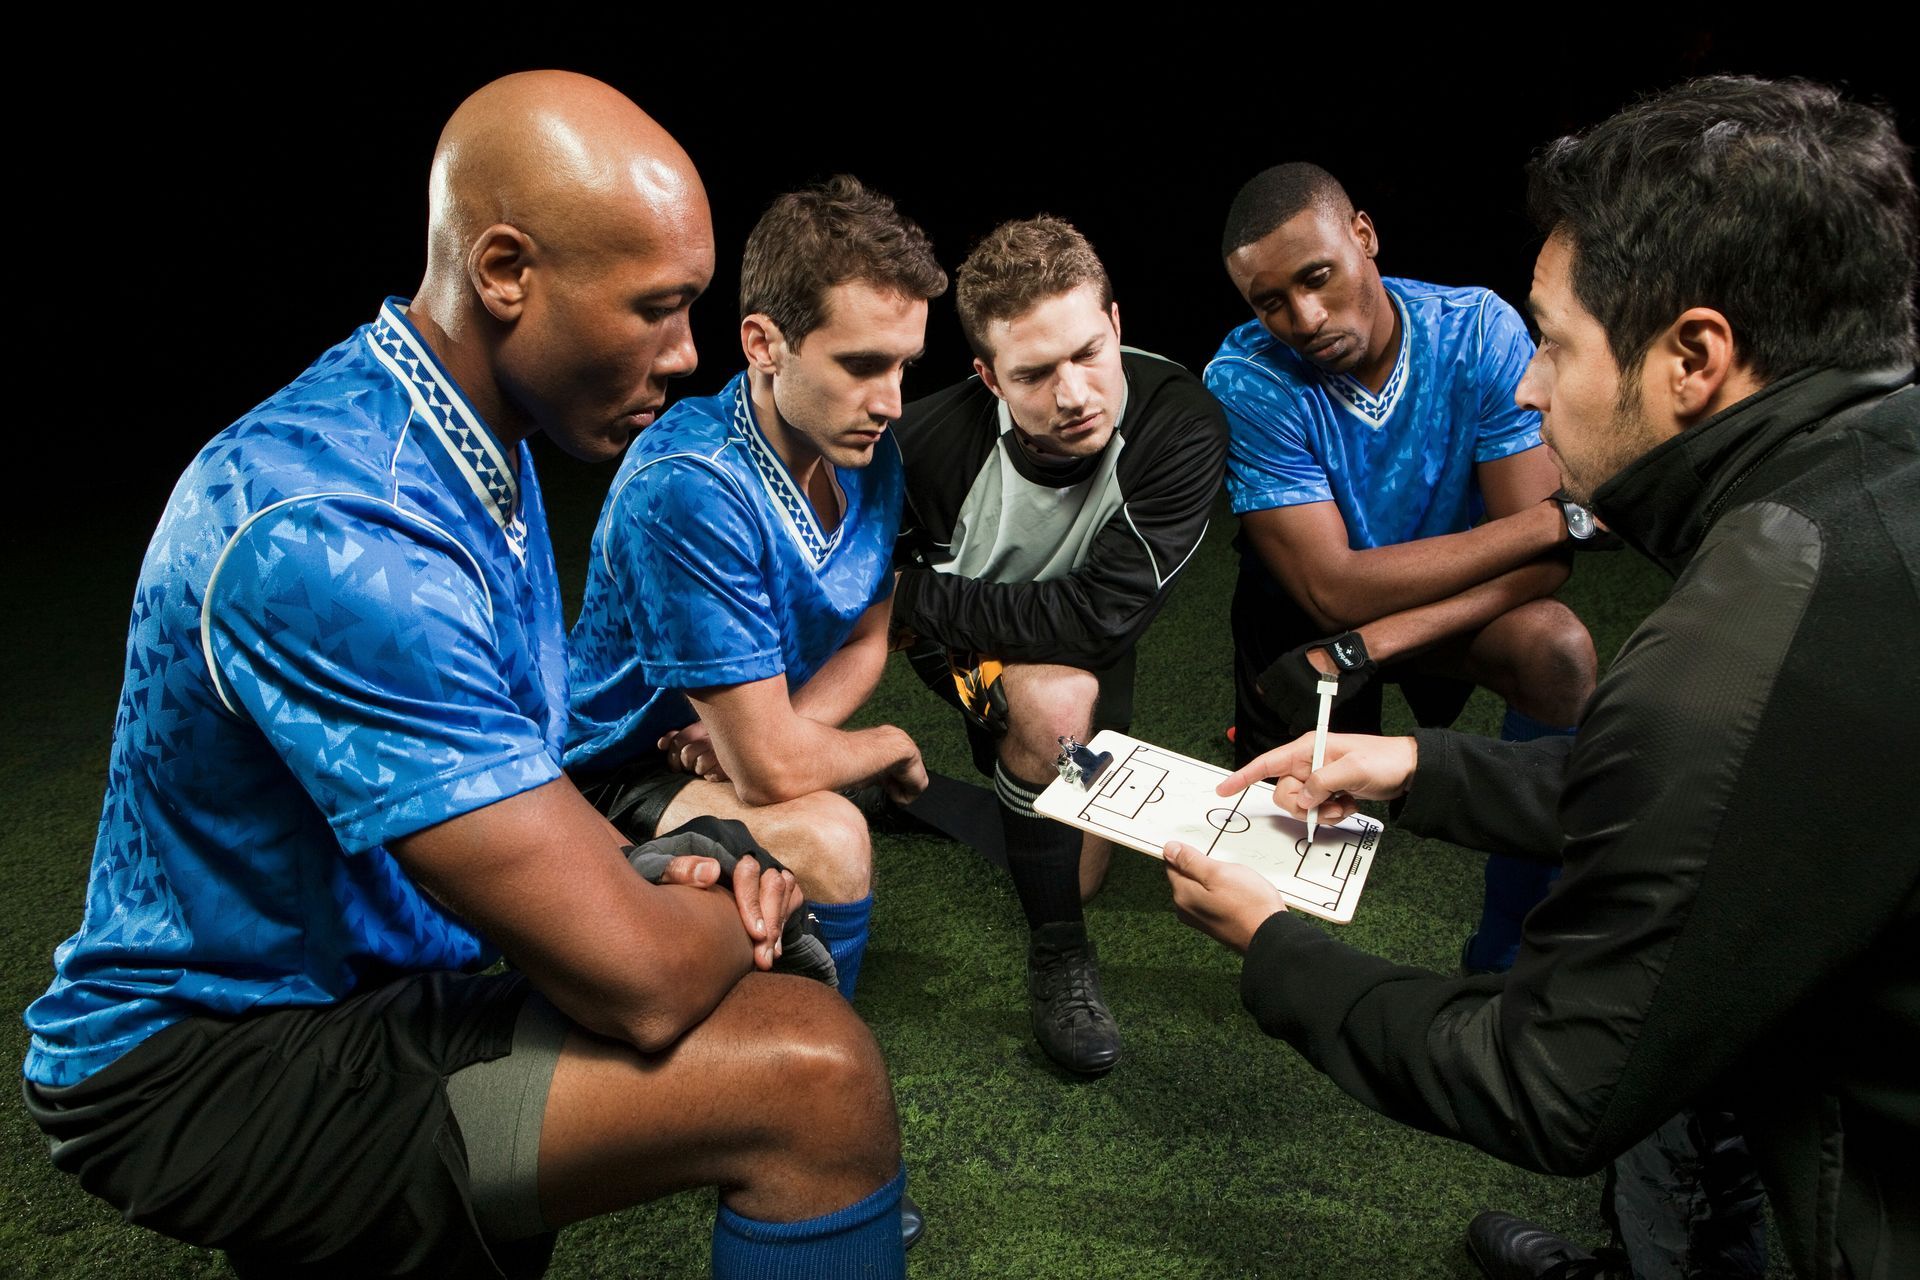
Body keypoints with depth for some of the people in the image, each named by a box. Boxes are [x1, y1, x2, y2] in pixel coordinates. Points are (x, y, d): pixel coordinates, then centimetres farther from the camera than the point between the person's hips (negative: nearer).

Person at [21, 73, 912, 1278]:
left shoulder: (477, 445, 2)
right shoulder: (333, 533, -29)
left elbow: (513, 773, 13)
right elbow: (635, 979, -30)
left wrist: (656, 867, -4)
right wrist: (730, 917, -9)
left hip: (349, 978, 9)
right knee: (812, 1073, -25)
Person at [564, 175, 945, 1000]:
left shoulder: (869, 453, -7)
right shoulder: (687, 488, -31)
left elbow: (866, 640, 5)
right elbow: (770, 768, -30)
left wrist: (767, 731, -15)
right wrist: (890, 745, -10)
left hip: (720, 747, 8)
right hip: (619, 774, -8)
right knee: (824, 842, -31)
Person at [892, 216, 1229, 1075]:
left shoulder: (1182, 425, -30)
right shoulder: (934, 441, -31)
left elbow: (1103, 613, -34)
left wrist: (915, 600, -31)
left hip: (1083, 653, 2)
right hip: (954, 651, -2)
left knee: (1076, 874, -9)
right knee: (1058, 702, -35)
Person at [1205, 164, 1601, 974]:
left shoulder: (1480, 331, -20)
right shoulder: (1246, 381, -25)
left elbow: (1542, 563, -24)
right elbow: (1334, 589, -30)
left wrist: (1359, 649, -36)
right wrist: (1558, 516, -29)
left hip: (1454, 604, 1)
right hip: (1304, 614, 0)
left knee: (1558, 650, -31)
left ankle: (1505, 959, -15)